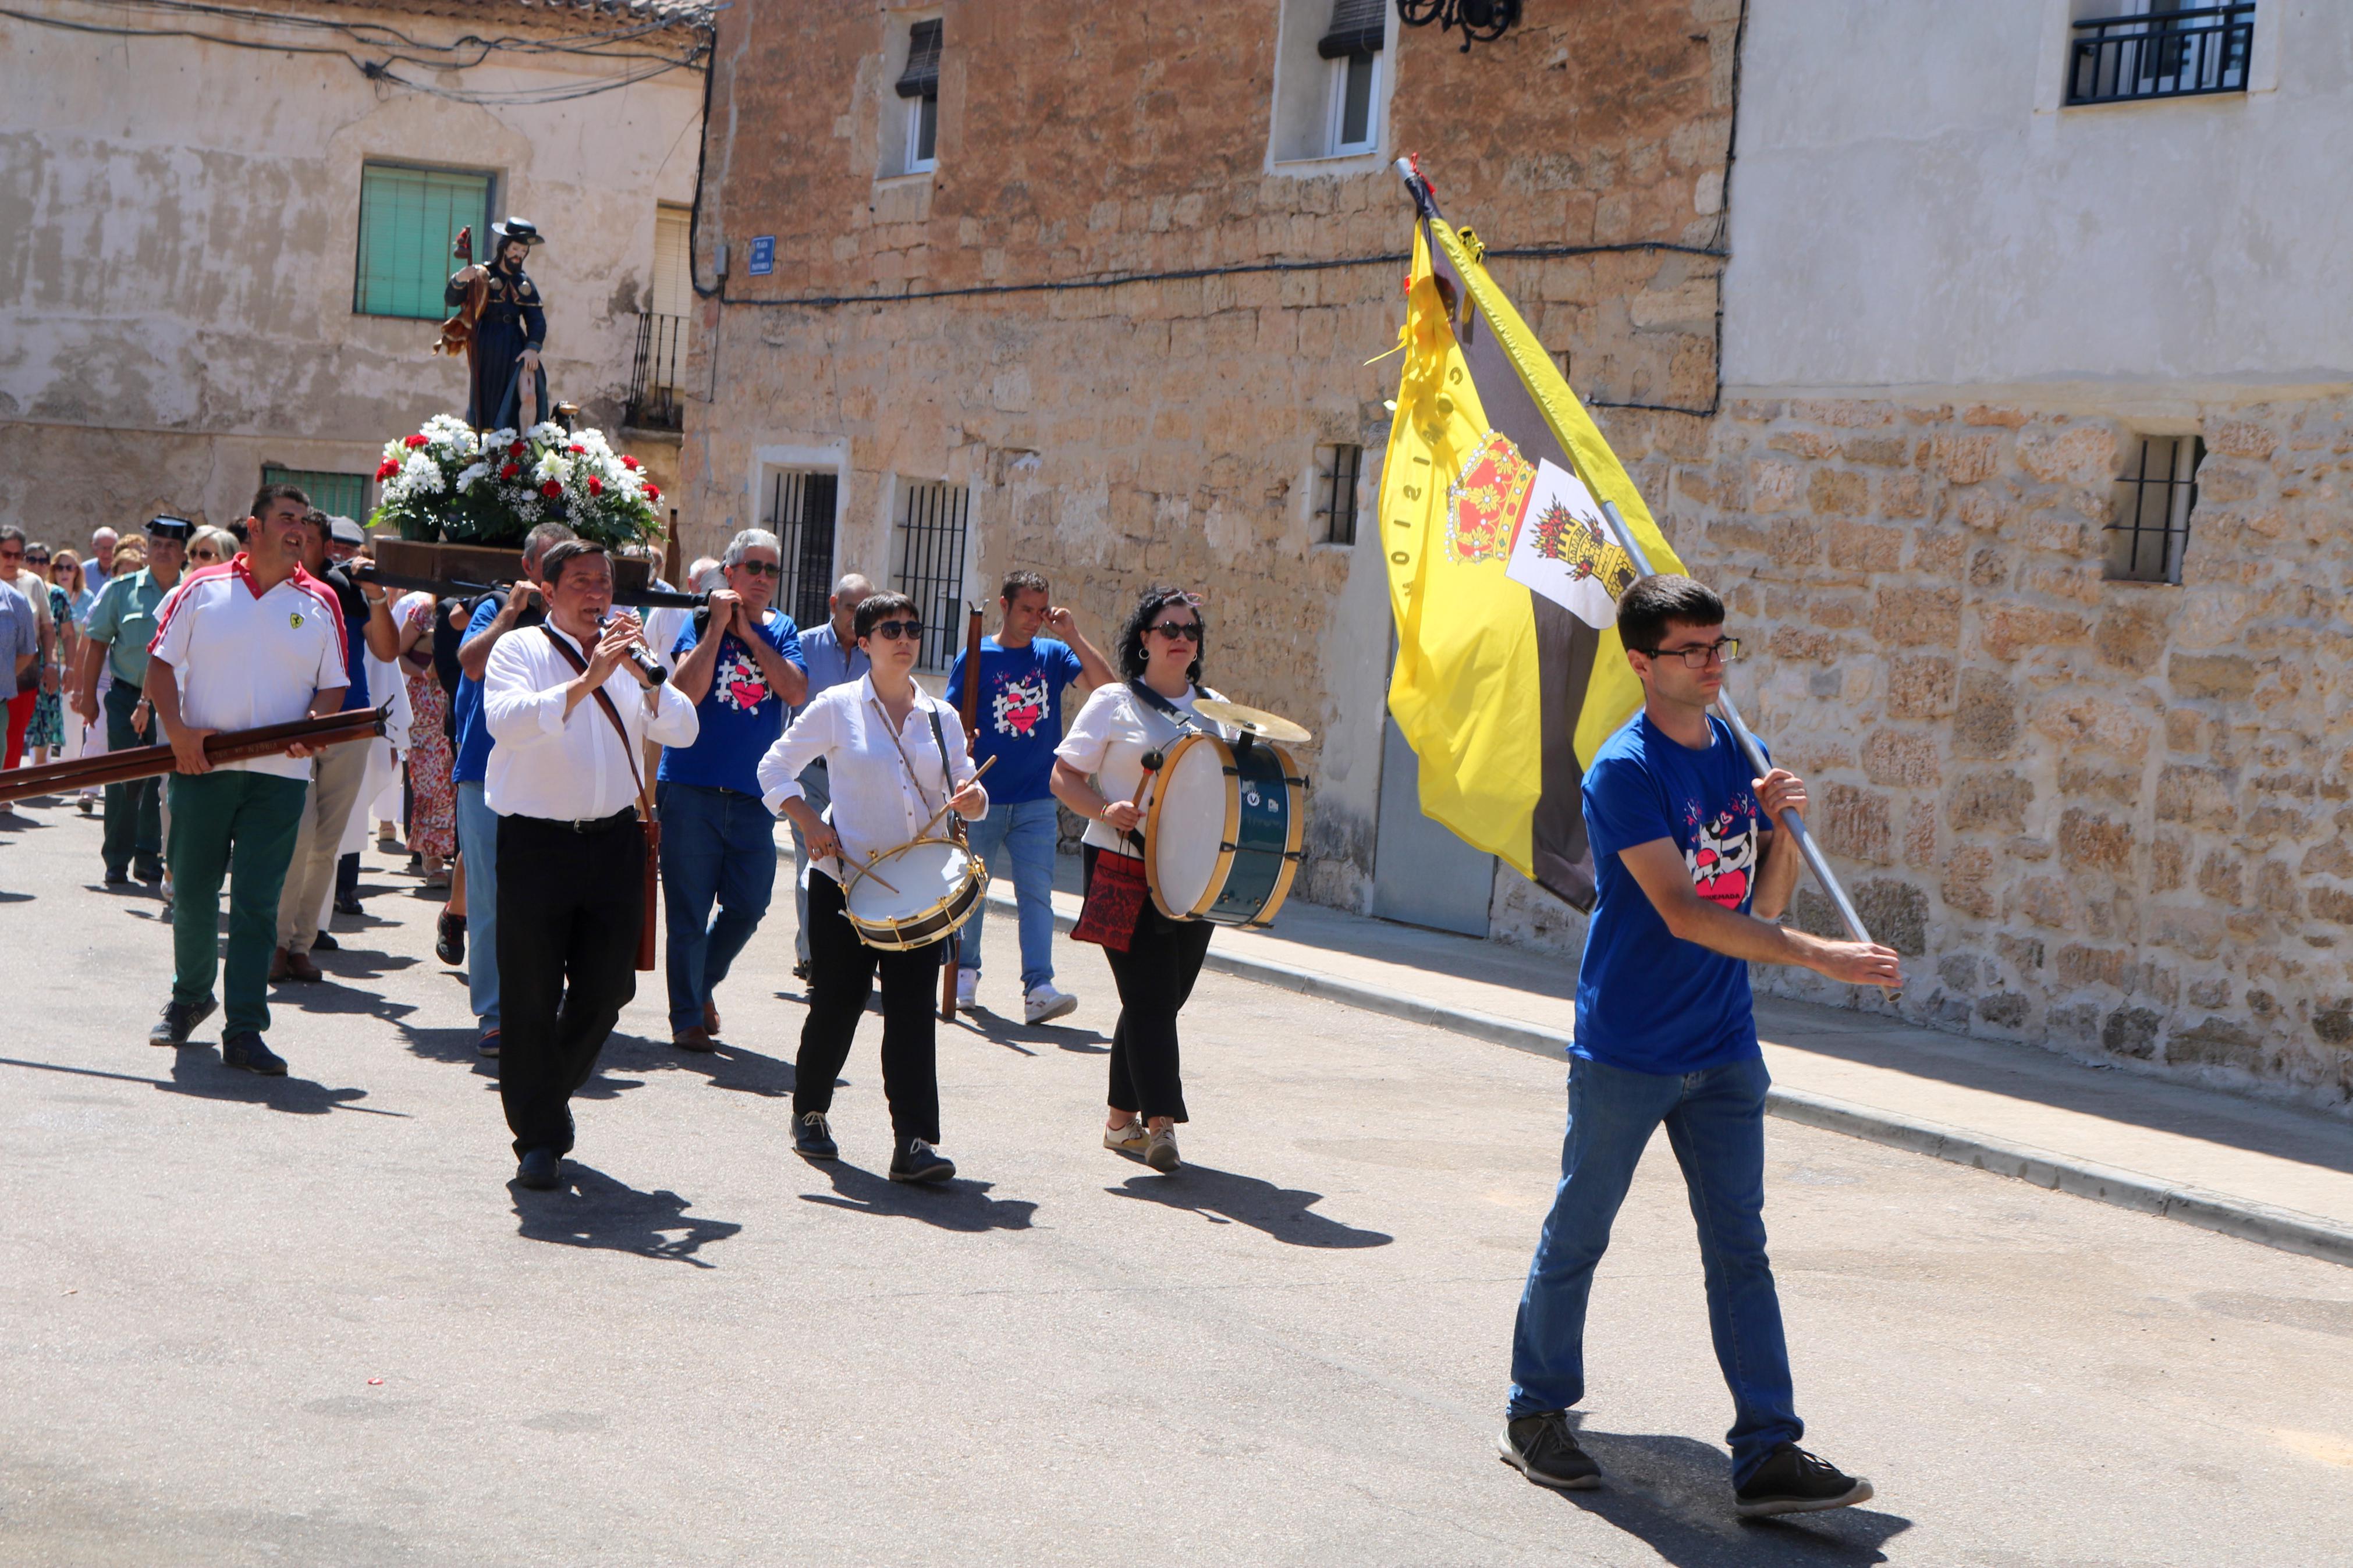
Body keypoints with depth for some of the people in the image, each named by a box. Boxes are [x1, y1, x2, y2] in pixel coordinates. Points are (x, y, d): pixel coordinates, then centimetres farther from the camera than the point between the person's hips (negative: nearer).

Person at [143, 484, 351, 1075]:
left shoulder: (320, 603, 7)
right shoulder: (202, 589, 4)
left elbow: (333, 685, 9)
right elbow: (161, 662, 3)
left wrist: (314, 726, -12)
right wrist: (178, 731, -10)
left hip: (279, 773, 0)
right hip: (201, 763, 0)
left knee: (258, 901, -3)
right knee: (191, 893, 9)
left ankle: (244, 1031, -2)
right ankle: (190, 997, 31)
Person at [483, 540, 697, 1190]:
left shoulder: (628, 659, 15)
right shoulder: (520, 650, 2)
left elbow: (683, 731, 3)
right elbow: (506, 721, -19)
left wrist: (644, 674, -12)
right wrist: (586, 681, -25)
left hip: (614, 841, 4)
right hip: (536, 841, -4)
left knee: (607, 988, 7)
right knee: (532, 997, -1)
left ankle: (551, 1092, 32)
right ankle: (539, 1138, 9)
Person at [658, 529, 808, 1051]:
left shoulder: (781, 630, 11)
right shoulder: (701, 621, 2)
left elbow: (796, 691, -7)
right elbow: (687, 691, -13)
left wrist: (749, 633, -8)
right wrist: (718, 626, -13)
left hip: (753, 795, 3)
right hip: (692, 788, -3)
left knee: (748, 906, 4)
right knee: (690, 909, 0)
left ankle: (703, 983, 30)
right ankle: (687, 1017, 9)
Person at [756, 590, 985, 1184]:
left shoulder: (941, 718, 9)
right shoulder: (837, 707, -1)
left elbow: (965, 793, 13)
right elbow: (775, 769, 4)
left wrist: (971, 799, -11)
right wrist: (811, 825, -9)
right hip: (845, 881, -2)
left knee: (913, 1011, -7)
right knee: (836, 1004, 5)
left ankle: (915, 1141, -10)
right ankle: (810, 1114, 28)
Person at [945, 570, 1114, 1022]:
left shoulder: (1053, 655, 5)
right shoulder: (976, 658, -1)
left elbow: (1106, 685, -6)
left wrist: (1073, 636, -11)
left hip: (1037, 802, 1)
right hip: (982, 799, -1)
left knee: (1036, 892, -7)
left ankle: (1039, 988, -13)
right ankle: (965, 971, 29)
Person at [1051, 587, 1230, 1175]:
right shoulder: (1115, 702, 1)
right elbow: (1065, 776, -1)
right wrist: (1107, 811, -20)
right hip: (1123, 867, -5)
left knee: (1164, 996, 8)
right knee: (1149, 996, -12)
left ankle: (1122, 1117, 21)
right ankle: (1160, 1122, -14)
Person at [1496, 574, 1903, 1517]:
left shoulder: (1738, 753, 7)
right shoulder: (1625, 770, -15)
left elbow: (1763, 905, 10)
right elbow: (1682, 914, -25)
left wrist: (1780, 827, -9)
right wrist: (1823, 957, -29)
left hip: (1723, 1050, 6)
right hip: (1625, 1051, -6)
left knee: (1740, 1250, 4)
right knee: (1577, 1237, 8)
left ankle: (1768, 1453, 5)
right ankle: (1536, 1416, 24)